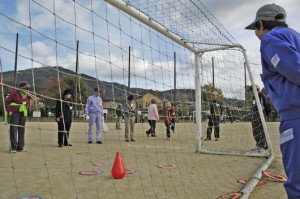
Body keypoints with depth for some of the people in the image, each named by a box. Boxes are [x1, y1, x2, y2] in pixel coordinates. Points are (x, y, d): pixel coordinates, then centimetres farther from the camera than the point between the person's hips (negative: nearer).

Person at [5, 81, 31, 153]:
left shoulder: (26, 95, 10)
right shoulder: (14, 93, -9)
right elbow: (7, 101, -6)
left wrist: (27, 109, 6)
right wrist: (9, 110, -11)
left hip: (23, 114, 6)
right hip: (14, 113, -6)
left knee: (21, 130, 9)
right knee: (13, 129, -7)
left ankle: (20, 147, 17)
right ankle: (13, 147, -2)